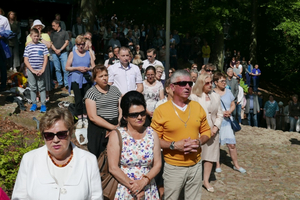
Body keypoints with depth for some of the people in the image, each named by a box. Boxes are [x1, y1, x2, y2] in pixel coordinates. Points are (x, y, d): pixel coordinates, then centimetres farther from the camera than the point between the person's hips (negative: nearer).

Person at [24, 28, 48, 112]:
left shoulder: (43, 46, 2)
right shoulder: (28, 47, 2)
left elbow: (45, 58, 1)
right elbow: (26, 60, -1)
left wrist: (42, 70, -9)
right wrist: (32, 70, -10)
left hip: (40, 70, -1)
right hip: (31, 71, 1)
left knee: (41, 87, 2)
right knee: (33, 87, 9)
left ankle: (43, 104, 8)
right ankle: (34, 104, 20)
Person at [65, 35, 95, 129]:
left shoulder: (88, 53, 11)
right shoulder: (72, 53, 6)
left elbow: (94, 66, 11)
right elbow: (67, 68, 2)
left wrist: (88, 68, -10)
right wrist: (77, 68, -12)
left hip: (87, 79, 2)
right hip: (76, 79, -1)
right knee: (78, 99, -2)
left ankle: (85, 118, 12)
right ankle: (79, 119, 6)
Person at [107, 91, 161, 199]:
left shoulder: (152, 134, 3)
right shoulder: (116, 135, -7)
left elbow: (157, 164, 0)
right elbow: (113, 168, -12)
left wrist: (143, 182, -15)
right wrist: (133, 187, -15)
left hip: (148, 191, 3)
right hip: (124, 190, -3)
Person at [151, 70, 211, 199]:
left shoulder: (197, 107, 2)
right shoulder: (161, 110, -11)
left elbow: (206, 131, 10)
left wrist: (199, 142, -10)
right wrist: (174, 145, -21)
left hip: (195, 165, 4)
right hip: (173, 167, -3)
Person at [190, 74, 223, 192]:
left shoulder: (216, 96, 8)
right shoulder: (194, 97, -8)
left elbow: (219, 114, 10)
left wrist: (215, 127, -5)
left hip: (212, 131, 5)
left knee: (210, 156, 8)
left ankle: (206, 180, 21)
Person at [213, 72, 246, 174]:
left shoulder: (228, 92, 8)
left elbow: (233, 105, 15)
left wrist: (229, 111, -6)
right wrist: (220, 113, -16)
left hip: (227, 121, 3)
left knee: (232, 144, 2)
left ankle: (236, 165, 16)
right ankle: (217, 164, 23)